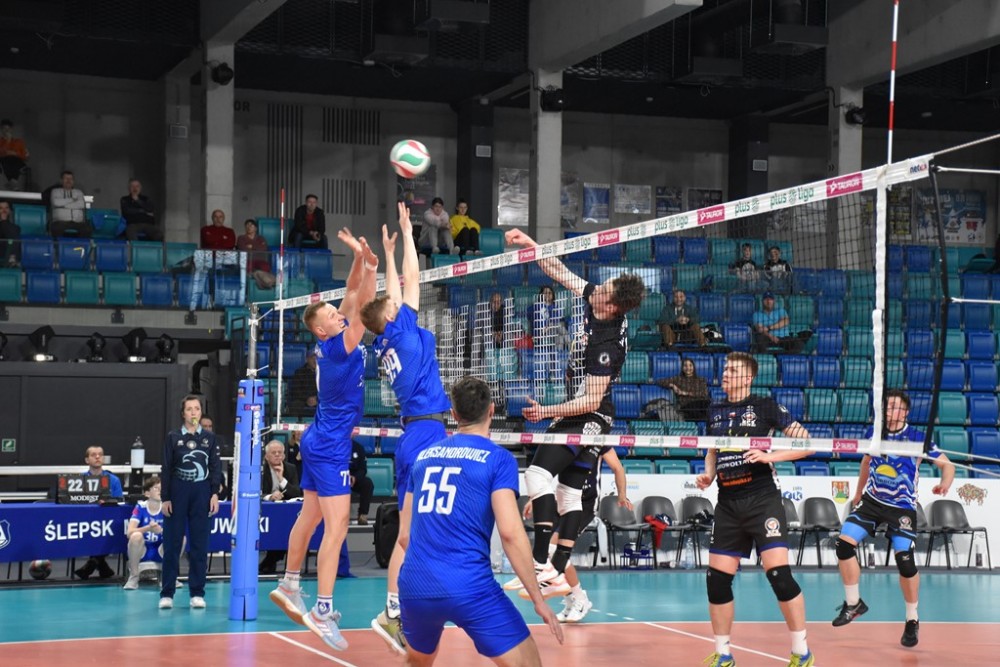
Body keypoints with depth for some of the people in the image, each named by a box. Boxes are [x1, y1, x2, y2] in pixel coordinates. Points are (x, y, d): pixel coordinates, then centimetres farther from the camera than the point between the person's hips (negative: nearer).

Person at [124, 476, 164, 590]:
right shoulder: (140, 507, -11)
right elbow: (129, 532, -21)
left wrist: (161, 530, -36)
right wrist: (148, 528, -39)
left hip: (161, 552, 2)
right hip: (141, 552, -2)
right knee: (136, 536, -34)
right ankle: (133, 577, -16)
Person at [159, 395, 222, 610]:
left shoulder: (209, 438, 6)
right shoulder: (173, 437, 3)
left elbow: (216, 467, 6)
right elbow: (166, 469, 3)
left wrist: (215, 494, -4)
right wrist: (165, 498, -3)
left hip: (202, 493, 1)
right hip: (177, 493, -1)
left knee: (199, 544, 3)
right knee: (172, 544, 1)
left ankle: (197, 593, 8)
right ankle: (167, 593, 6)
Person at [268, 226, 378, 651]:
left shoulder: (331, 343, 4)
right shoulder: (337, 346, -17)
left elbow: (352, 297, 9)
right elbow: (362, 308, -26)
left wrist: (360, 261, -1)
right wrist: (370, 267, -29)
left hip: (319, 441, 10)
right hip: (331, 446, -10)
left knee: (310, 517, 18)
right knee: (336, 527, -14)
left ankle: (289, 587, 29)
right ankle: (324, 611, -19)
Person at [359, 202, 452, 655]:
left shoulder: (387, 341, 13)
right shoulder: (400, 331, -4)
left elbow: (395, 290, 27)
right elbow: (411, 278, 0)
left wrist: (388, 251, 33)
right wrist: (406, 233, 9)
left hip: (414, 435, 8)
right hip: (426, 434, -8)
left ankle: (396, 612, 8)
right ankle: (393, 612, -13)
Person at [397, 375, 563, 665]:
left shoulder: (423, 456, 15)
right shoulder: (497, 458, -1)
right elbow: (510, 532, -11)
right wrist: (538, 598, -7)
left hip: (414, 587, 6)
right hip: (469, 589, -6)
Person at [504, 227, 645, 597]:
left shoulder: (607, 344, -27)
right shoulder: (593, 298, -4)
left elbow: (592, 400, -25)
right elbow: (561, 272, 10)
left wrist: (548, 412, -25)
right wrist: (529, 244, 5)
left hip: (589, 418, -10)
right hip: (579, 414, 10)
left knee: (538, 473, -22)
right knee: (570, 493, 9)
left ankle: (541, 565, -26)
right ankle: (558, 575, 12)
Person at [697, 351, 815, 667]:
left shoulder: (765, 406, -1)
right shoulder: (715, 412, 13)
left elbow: (805, 444, -4)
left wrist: (770, 456, -17)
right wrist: (707, 474, 8)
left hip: (762, 499, -5)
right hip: (728, 503, 5)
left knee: (779, 573, -15)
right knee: (717, 579, 2)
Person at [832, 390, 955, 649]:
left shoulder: (918, 438, -15)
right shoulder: (872, 433, -3)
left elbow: (946, 464, -11)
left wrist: (945, 482, -34)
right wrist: (858, 493, 26)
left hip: (902, 507, -4)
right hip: (872, 500, 4)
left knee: (905, 560, -13)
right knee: (844, 544, -9)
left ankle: (912, 620, 9)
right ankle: (853, 604, 11)